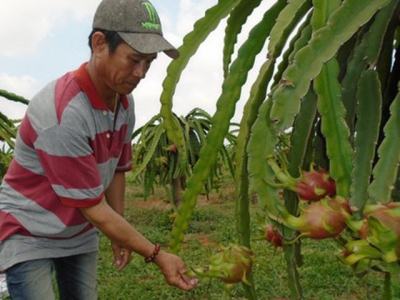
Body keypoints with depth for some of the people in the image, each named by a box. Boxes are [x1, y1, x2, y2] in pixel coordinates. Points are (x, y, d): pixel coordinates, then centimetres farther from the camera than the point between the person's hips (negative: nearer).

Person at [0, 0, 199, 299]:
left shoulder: (125, 102, -6)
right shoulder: (63, 111, -31)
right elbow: (94, 208, -27)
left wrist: (119, 235, 9)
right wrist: (156, 255, -22)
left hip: (81, 234, 7)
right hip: (29, 236, -6)